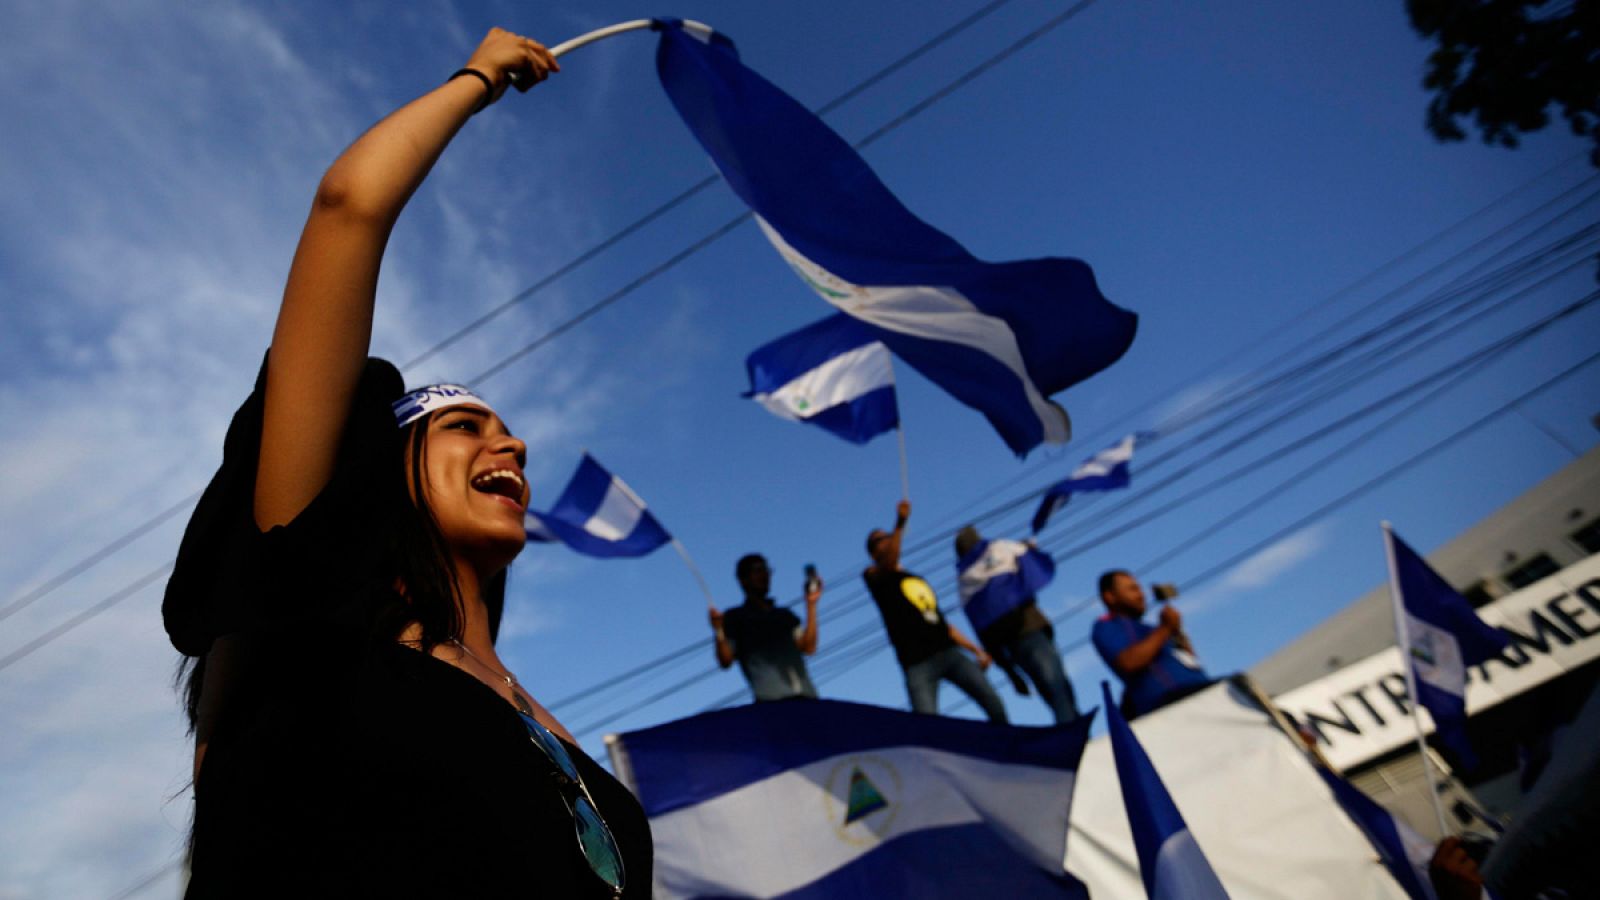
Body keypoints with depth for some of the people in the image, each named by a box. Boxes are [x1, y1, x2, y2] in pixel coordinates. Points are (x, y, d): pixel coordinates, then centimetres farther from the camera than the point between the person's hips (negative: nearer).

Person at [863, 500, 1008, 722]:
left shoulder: (918, 580, 26)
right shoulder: (874, 576, 7)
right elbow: (888, 563, -18)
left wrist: (975, 649, 17)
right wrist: (900, 524, -34)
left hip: (949, 652, 6)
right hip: (917, 664, -5)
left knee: (994, 705, -7)